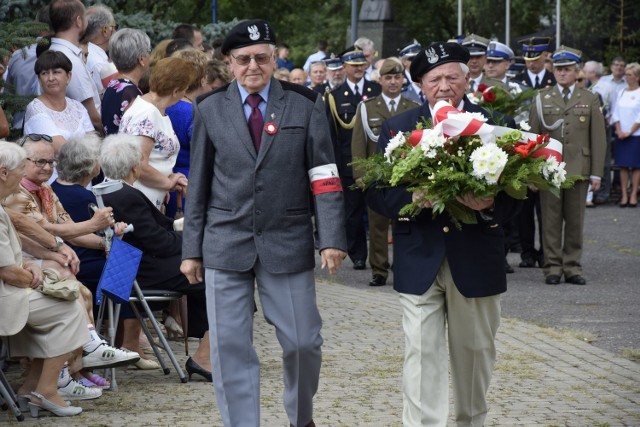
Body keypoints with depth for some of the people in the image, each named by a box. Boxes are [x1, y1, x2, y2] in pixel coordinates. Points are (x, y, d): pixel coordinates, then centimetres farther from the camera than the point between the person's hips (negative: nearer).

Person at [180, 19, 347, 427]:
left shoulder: (305, 105, 2)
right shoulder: (210, 110, 6)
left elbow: (324, 177, -1)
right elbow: (198, 184, 8)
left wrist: (332, 238, -10)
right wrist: (191, 249, 6)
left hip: (287, 244, -1)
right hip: (225, 246, 1)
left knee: (303, 342, 3)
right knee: (230, 347, -1)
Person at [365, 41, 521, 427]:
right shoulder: (398, 127, 4)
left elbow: (513, 193, -2)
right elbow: (377, 192, 0)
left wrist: (491, 204, -24)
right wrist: (412, 198, -20)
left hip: (476, 261, 1)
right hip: (420, 262, -1)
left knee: (475, 353, 13)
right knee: (422, 356, -5)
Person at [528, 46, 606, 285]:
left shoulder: (590, 100, 9)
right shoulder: (541, 99, 9)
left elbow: (598, 139, 6)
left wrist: (596, 173, 0)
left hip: (578, 169, 0)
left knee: (575, 221, 3)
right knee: (551, 220, 0)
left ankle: (572, 268, 10)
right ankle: (552, 267, 5)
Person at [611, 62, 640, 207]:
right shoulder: (621, 93, 11)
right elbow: (616, 114, 10)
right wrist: (619, 130, -3)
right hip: (621, 135, 4)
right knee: (623, 165, 2)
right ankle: (624, 195, 2)